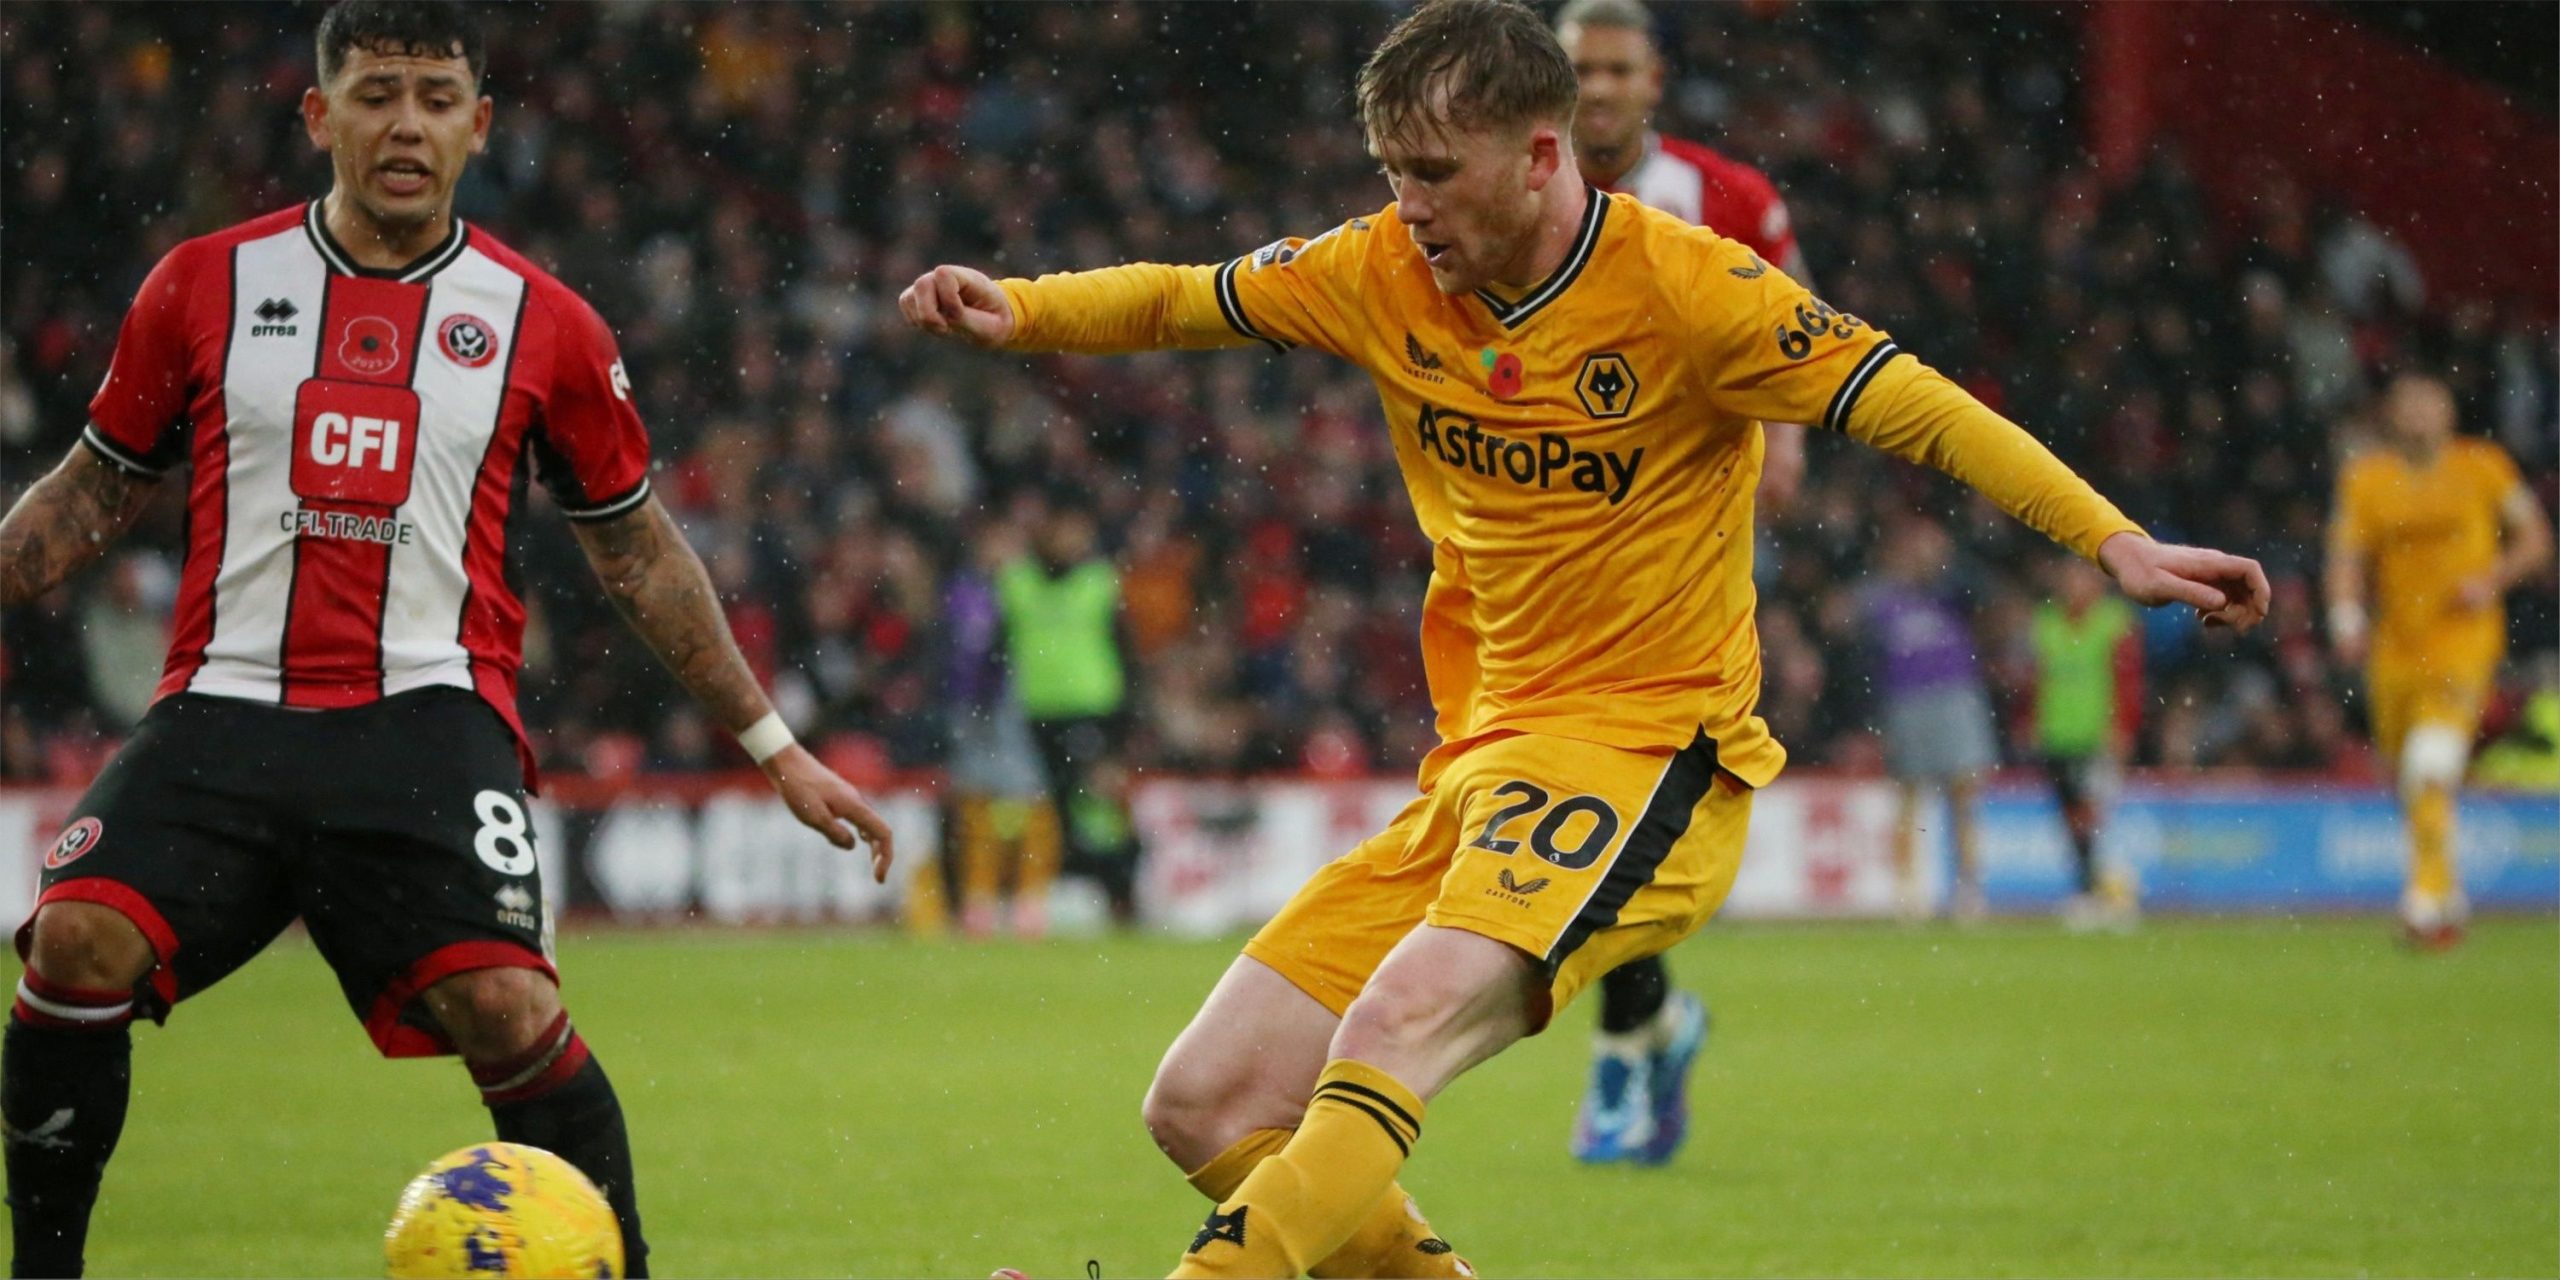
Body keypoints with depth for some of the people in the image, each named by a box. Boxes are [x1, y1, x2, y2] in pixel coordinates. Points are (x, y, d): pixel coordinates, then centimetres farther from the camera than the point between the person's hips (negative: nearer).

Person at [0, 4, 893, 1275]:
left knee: (508, 1008, -22)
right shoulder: (205, 286, 9)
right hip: (224, 714, 1)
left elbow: (635, 550, 19)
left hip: (427, 721, -1)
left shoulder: (540, 324, 9)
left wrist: (772, 748, 19)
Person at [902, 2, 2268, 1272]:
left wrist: (2117, 544, -18)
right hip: (1479, 768, 7)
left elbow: (1912, 406, -9)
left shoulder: (1680, 287, -11)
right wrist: (1018, 309, 0)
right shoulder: (1383, 274, 5)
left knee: (1400, 1021, -34)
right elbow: (1181, 301, 19)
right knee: (1207, 1106, -3)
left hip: (1645, 752, -7)